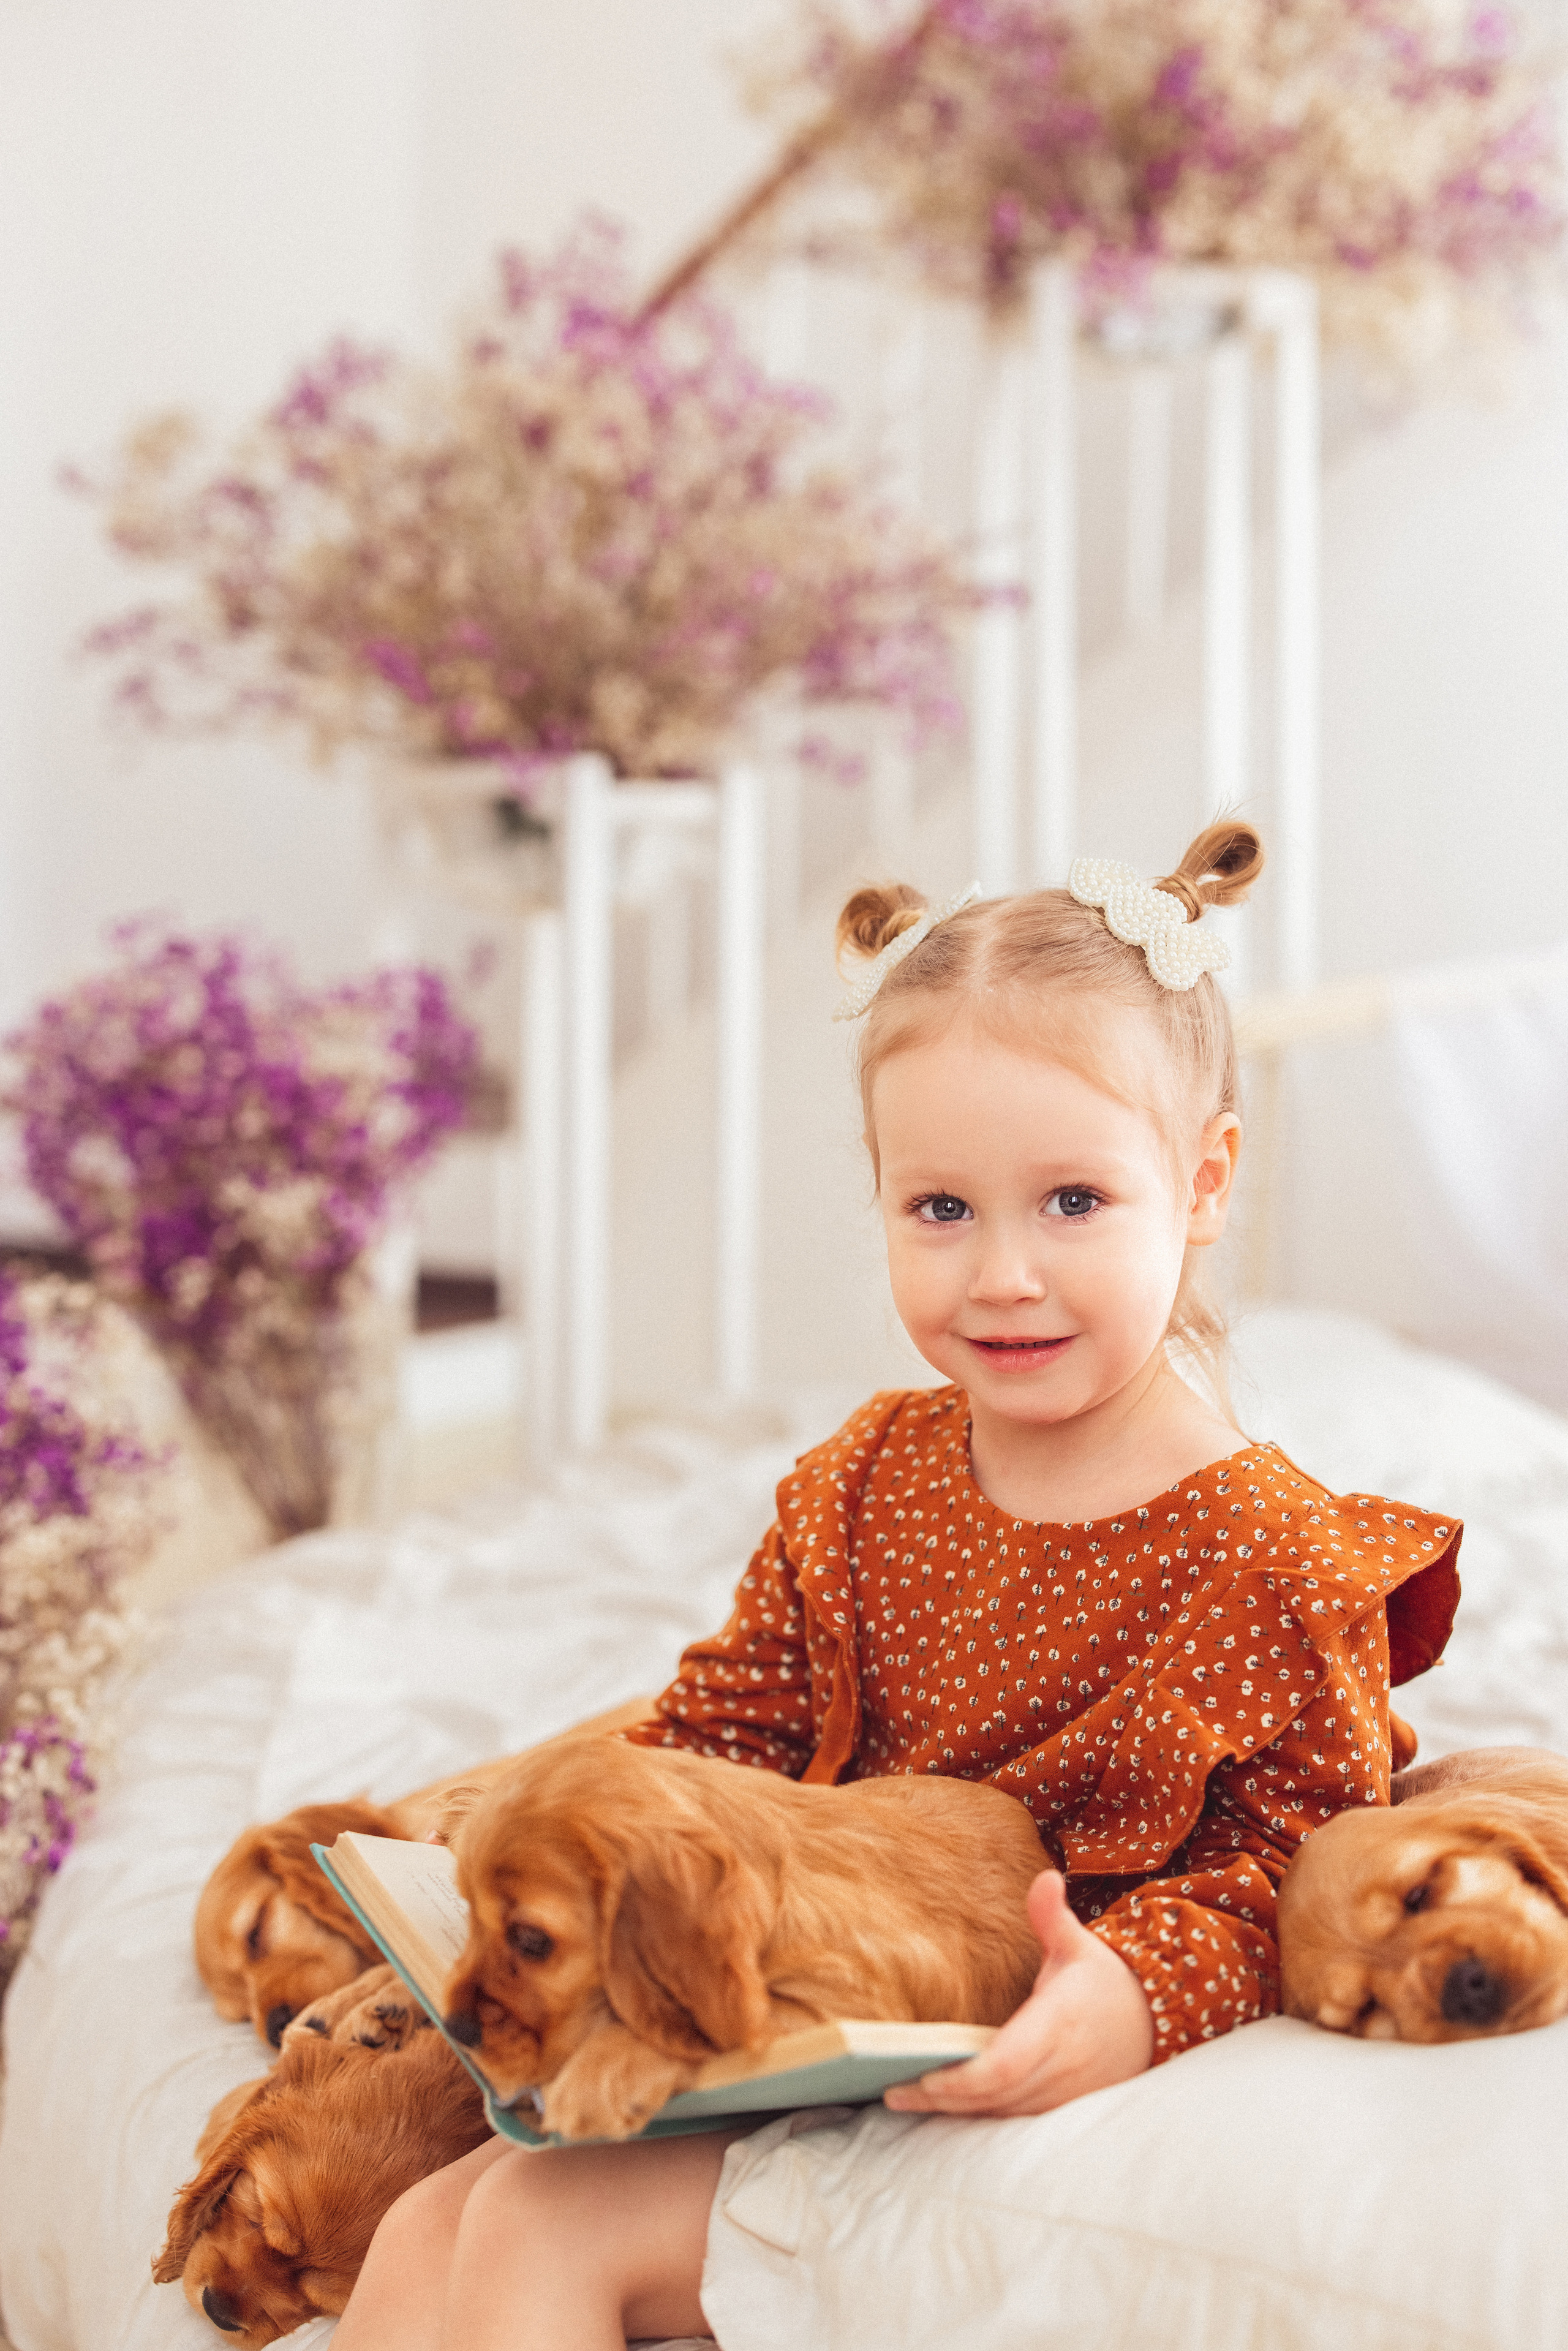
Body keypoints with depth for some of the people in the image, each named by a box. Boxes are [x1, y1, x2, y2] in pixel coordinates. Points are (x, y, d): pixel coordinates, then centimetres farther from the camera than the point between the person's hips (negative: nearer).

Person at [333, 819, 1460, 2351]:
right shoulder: (866, 1480, 4)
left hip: (1006, 2095, -6)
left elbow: (1296, 1856, -14)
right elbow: (728, 1725, 9)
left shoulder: (1270, 1558, -14)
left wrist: (1137, 1994, -33)